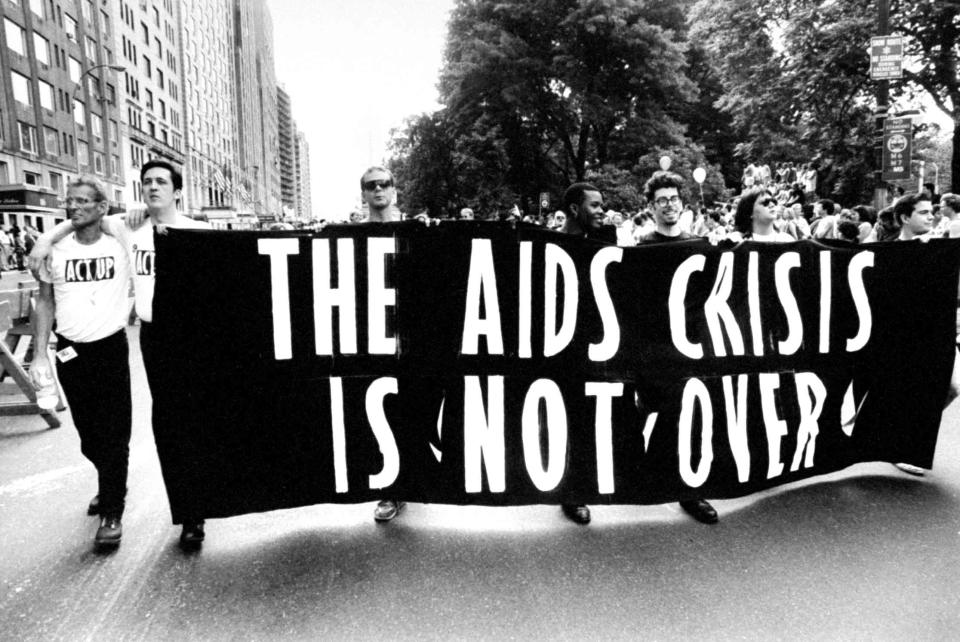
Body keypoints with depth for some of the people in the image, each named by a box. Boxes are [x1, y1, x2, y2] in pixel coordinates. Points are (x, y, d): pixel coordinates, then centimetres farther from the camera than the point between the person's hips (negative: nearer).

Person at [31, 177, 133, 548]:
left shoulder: (121, 246, -6)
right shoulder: (55, 249, -1)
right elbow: (45, 302, 6)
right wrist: (40, 355, 1)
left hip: (111, 349, -3)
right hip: (70, 353, 3)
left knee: (113, 434, -1)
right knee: (87, 434, 15)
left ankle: (112, 512, 10)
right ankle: (110, 486, 39)